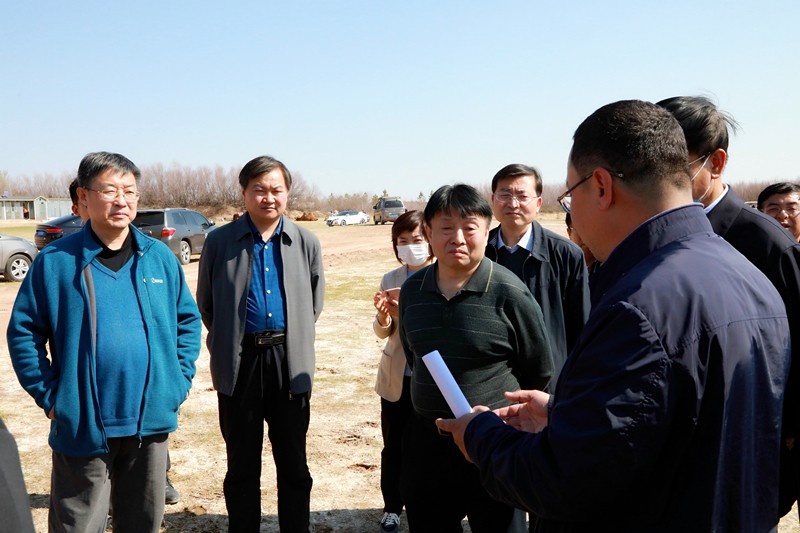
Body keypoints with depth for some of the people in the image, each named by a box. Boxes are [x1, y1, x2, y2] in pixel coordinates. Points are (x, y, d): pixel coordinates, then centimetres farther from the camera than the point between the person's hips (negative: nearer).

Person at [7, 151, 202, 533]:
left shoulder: (160, 257, 2)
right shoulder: (55, 261, -6)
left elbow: (188, 320, 9)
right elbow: (23, 332, -1)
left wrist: (180, 381, 2)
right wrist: (49, 395, -7)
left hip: (150, 422, 3)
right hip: (81, 427, -2)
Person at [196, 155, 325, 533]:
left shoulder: (306, 242, 3)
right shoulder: (219, 241, -2)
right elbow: (205, 304, 9)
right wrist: (230, 340, 10)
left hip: (290, 362, 1)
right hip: (239, 363, -1)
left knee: (294, 465, 12)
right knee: (242, 467, 12)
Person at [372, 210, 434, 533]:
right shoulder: (390, 280, 1)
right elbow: (382, 332, 3)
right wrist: (383, 316, -20)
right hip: (397, 377, 3)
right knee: (393, 446, 13)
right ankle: (392, 506, 32)